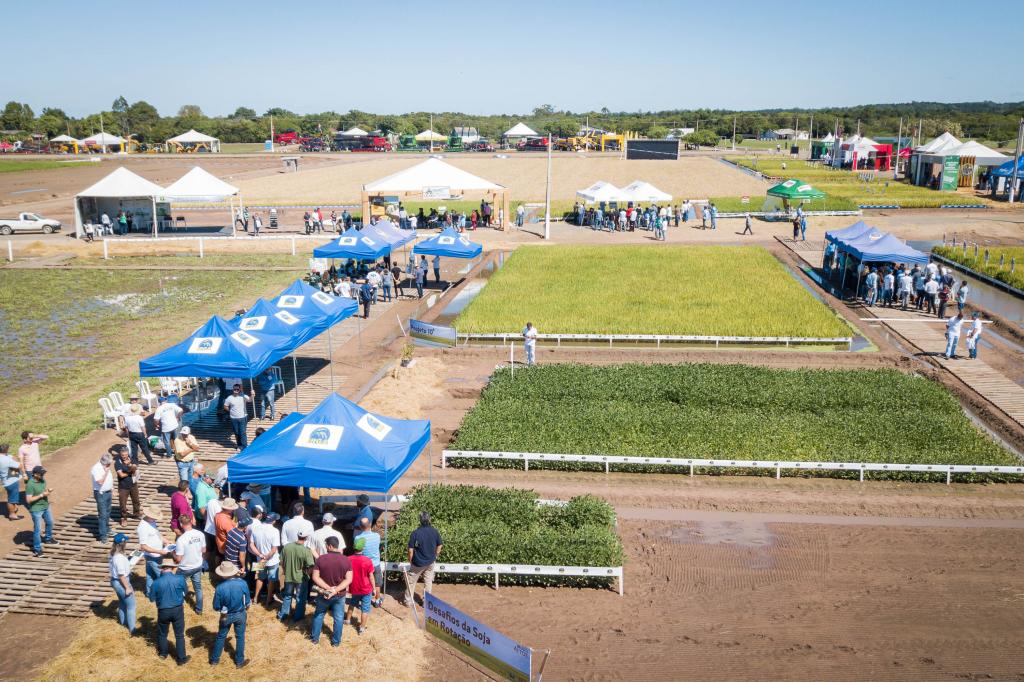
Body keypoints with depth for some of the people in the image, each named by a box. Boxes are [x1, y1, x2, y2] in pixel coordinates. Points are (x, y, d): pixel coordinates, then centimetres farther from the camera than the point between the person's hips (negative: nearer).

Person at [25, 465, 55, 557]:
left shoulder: (42, 480, -4)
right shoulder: (30, 485, -26)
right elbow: (28, 500, -26)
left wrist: (48, 491, -10)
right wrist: (42, 495, -27)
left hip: (46, 507, 8)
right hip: (36, 510, -8)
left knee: (50, 522, 26)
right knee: (37, 529, 2)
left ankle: (48, 539, 49)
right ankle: (37, 549, 15)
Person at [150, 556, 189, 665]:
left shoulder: (157, 582, -19)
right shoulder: (180, 579, -17)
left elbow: (152, 598, -5)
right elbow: (185, 591, 2)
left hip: (163, 611, 0)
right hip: (178, 610, 0)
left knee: (162, 633, 25)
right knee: (179, 635, 13)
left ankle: (163, 653, 44)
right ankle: (181, 658, 19)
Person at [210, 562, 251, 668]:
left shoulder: (220, 588, -27)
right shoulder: (243, 583, -23)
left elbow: (216, 607, -14)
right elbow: (248, 602, -10)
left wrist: (222, 609, 9)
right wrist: (246, 611, 11)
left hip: (226, 616, -1)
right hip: (240, 614, 1)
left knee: (221, 636, 23)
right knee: (240, 637, 19)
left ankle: (214, 659, 38)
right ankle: (239, 661, 31)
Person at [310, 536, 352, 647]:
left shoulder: (320, 559, -14)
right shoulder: (346, 560, -12)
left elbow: (315, 577, -15)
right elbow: (349, 579, -15)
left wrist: (328, 588, -17)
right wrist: (335, 590, -19)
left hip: (323, 594, 0)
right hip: (340, 595, 0)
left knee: (318, 615, 22)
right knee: (338, 618, 16)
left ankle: (315, 638, 33)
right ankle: (336, 641, 25)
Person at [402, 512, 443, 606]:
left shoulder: (415, 533, -20)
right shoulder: (435, 531, -9)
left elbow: (411, 550, -16)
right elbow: (440, 545, 3)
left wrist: (410, 561, -1)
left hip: (418, 563, -3)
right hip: (430, 563, 3)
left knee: (411, 582, 15)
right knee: (428, 582, 17)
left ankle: (408, 601, 24)